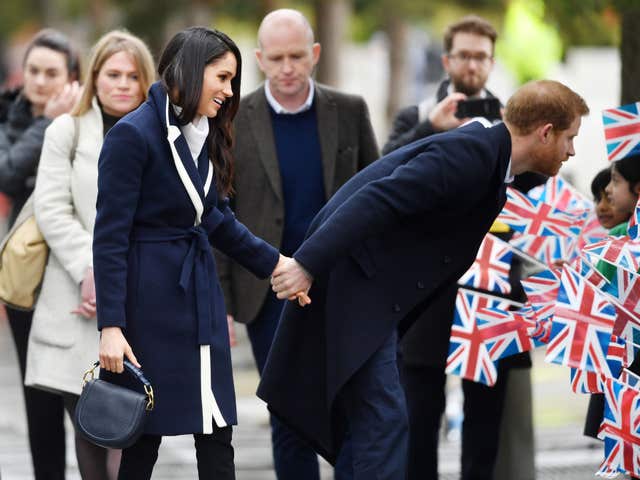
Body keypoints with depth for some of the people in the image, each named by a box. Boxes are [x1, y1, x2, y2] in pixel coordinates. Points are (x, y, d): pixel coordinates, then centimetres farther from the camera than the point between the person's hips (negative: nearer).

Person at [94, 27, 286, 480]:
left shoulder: (204, 137, 9)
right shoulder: (133, 135, -14)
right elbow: (110, 237, -15)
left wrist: (273, 263, 12)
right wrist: (111, 326, -19)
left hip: (201, 290, 7)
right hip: (151, 296, -7)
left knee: (217, 433, 3)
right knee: (145, 433, 0)